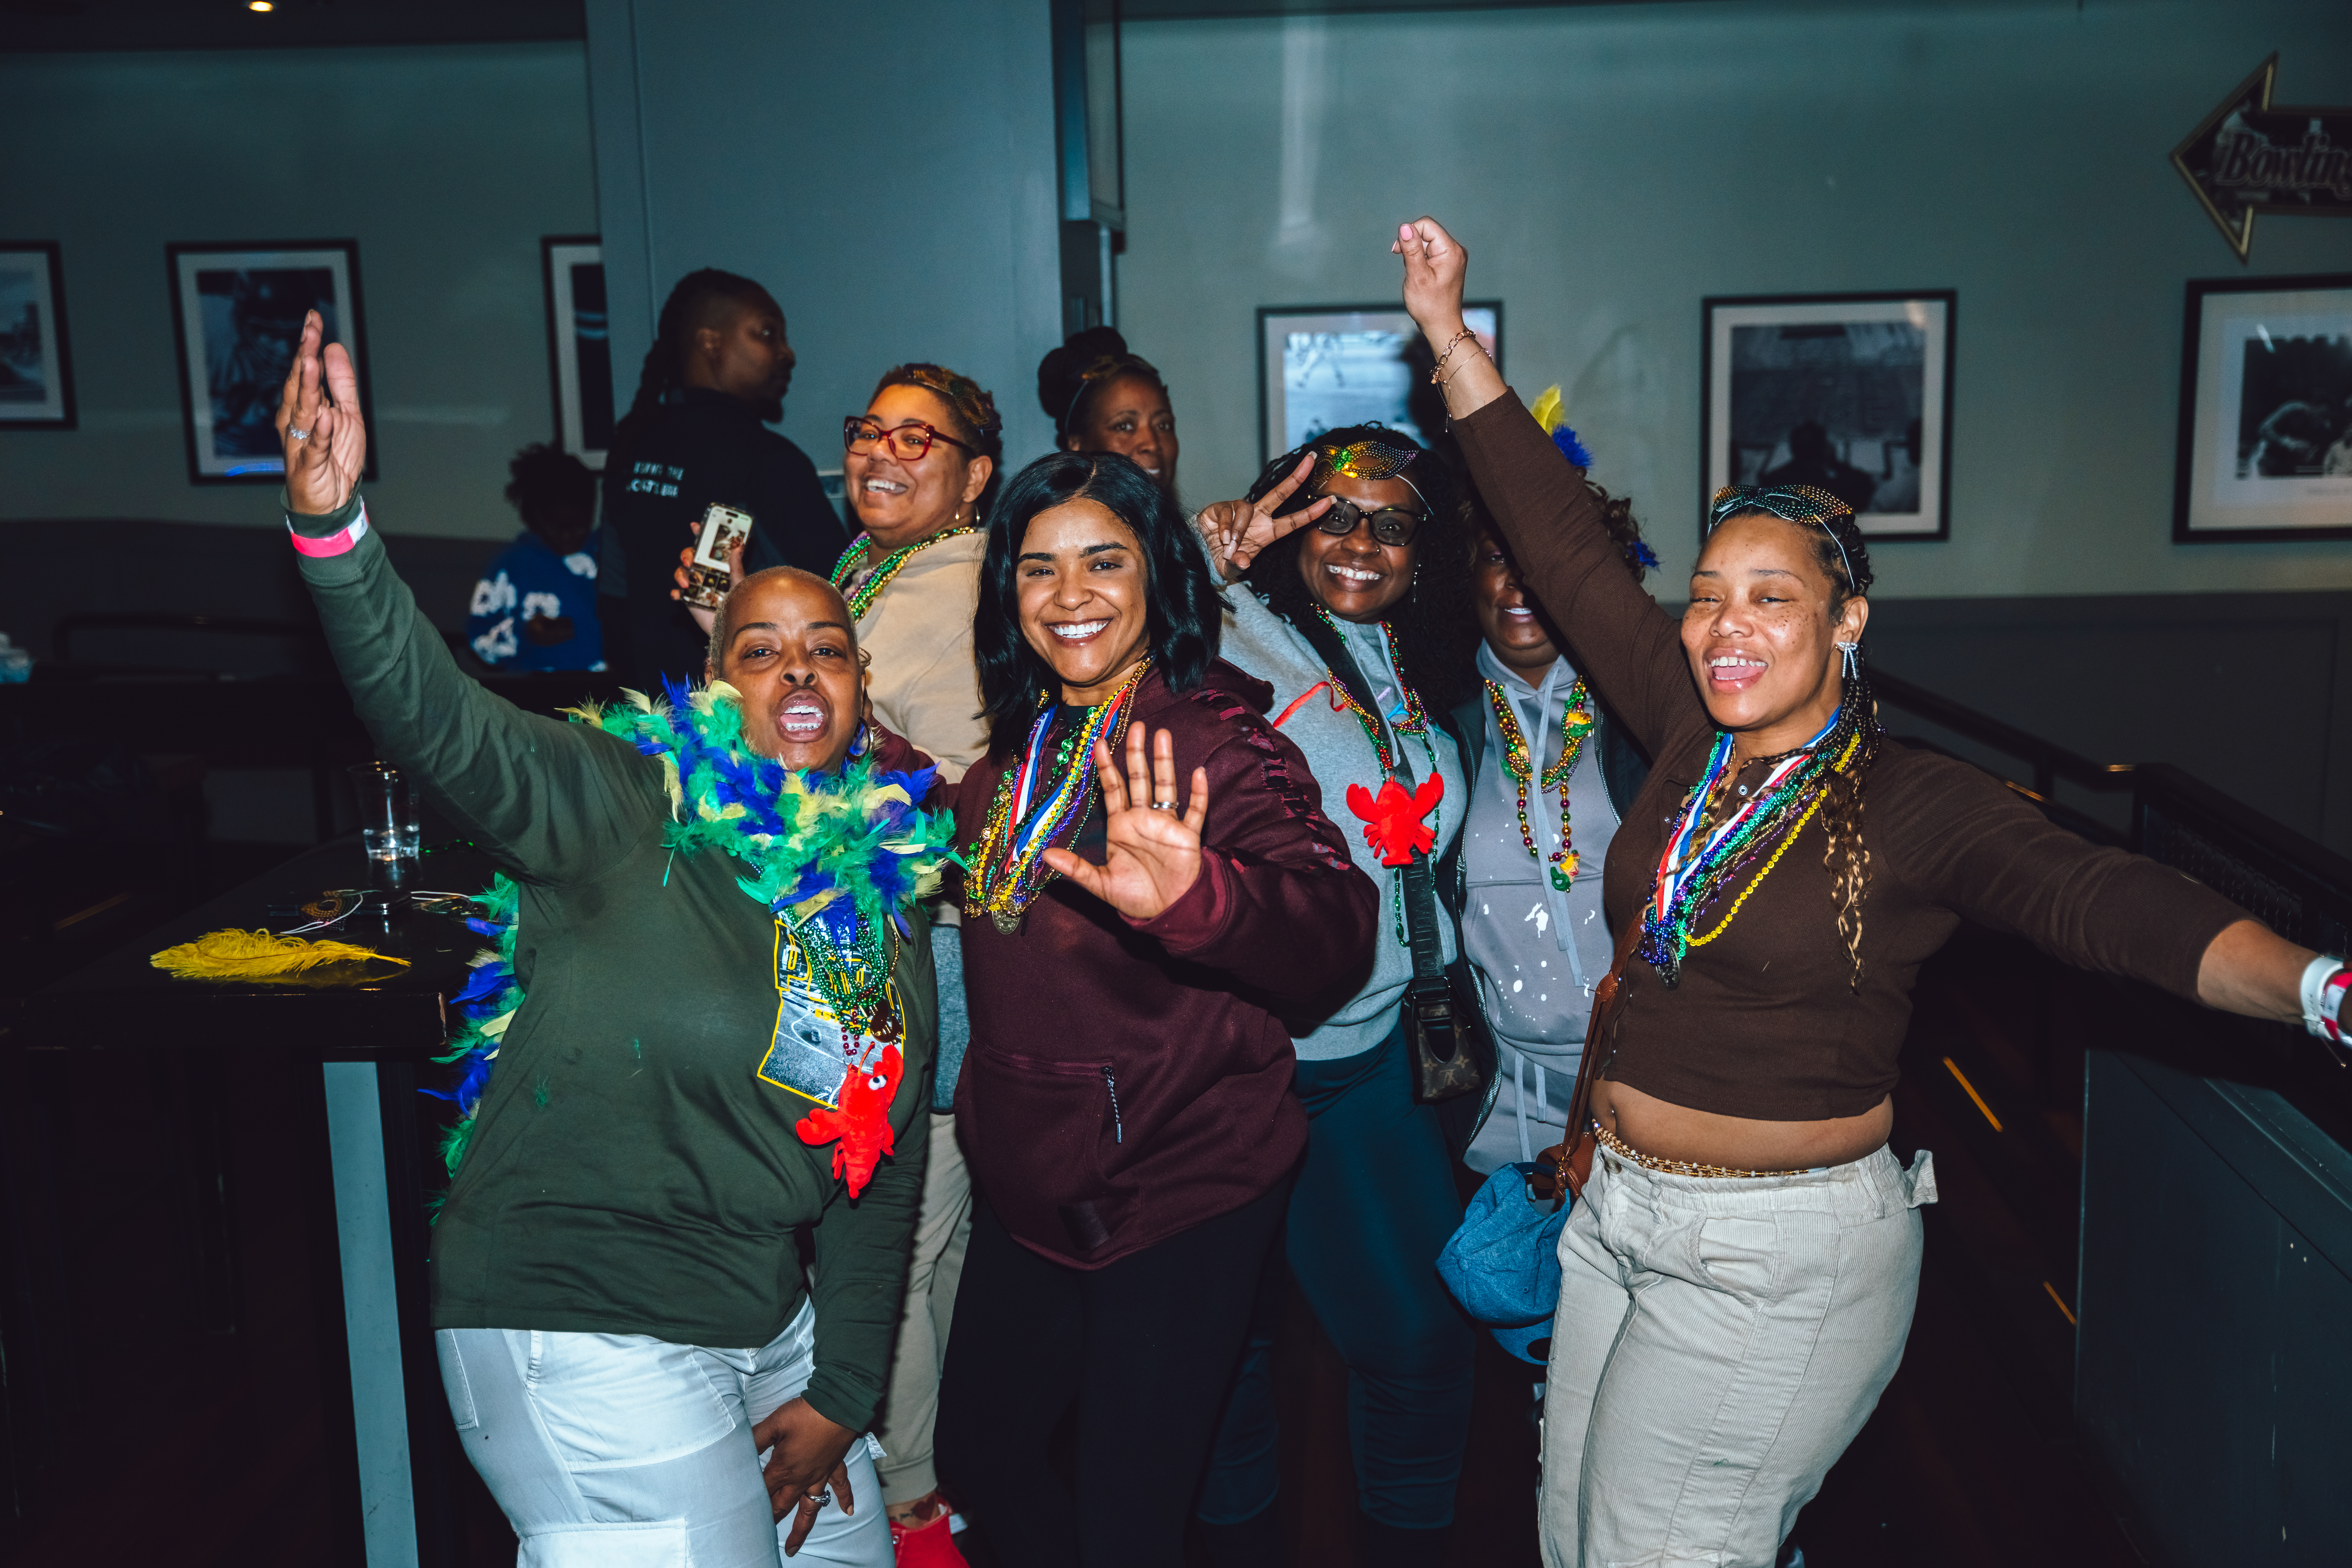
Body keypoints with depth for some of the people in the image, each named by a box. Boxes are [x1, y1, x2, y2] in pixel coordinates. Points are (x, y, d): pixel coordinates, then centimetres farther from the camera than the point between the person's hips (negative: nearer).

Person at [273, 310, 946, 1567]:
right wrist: (334, 529, -47)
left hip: (763, 1324, 7)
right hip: (580, 1333, -7)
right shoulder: (629, 813, -12)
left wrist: (842, 1393, 7)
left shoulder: (886, 893, 4)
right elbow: (438, 721, -31)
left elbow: (883, 1159, 7)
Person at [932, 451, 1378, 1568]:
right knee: (980, 1459, 21)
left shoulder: (1218, 743, -18)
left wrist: (1193, 896, -58)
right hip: (1029, 1185, 7)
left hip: (1183, 1196, -6)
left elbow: (1336, 922, -35)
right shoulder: (1007, 745, 1)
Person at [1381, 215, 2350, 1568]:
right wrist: (1452, 333, 6)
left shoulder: (1919, 807, -14)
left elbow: (2113, 905, -26)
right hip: (1618, 1211, 6)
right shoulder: (1692, 736, 0)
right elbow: (1566, 549, 3)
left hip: (1782, 1256, -6)